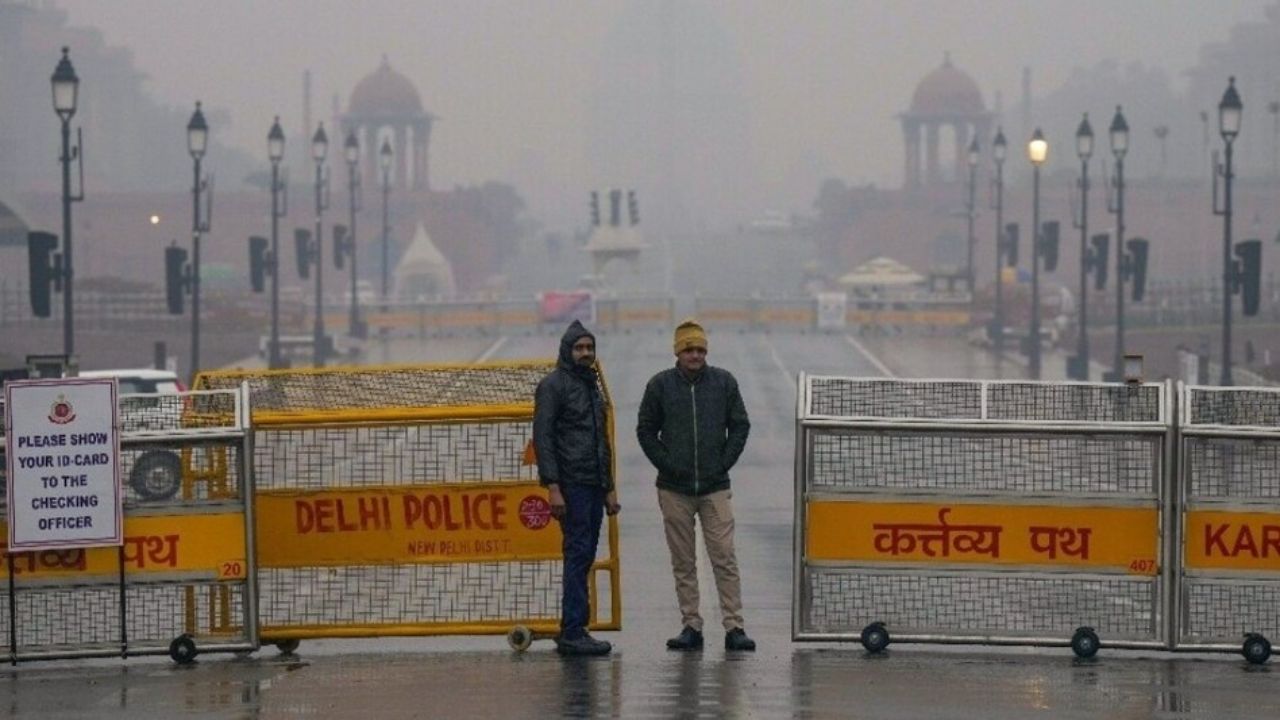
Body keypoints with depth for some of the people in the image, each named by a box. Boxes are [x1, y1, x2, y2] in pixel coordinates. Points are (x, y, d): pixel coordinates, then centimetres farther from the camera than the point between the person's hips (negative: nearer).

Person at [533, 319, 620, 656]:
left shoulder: (592, 386, 20)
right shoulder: (554, 385, -6)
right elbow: (542, 437, -13)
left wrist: (609, 489, 22)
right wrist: (553, 487, -20)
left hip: (594, 485, 8)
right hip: (571, 484, -8)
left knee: (584, 557, 7)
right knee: (579, 553, -12)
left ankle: (573, 631, 10)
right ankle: (573, 632, -13)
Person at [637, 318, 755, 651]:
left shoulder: (723, 382, 3)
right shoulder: (660, 385, 1)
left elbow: (740, 426, 9)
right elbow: (646, 430, 7)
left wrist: (724, 463, 0)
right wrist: (666, 465, -3)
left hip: (715, 487, 0)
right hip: (674, 490, 0)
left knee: (725, 559, -5)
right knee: (683, 563, 5)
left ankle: (734, 627, -4)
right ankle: (691, 627, 10)